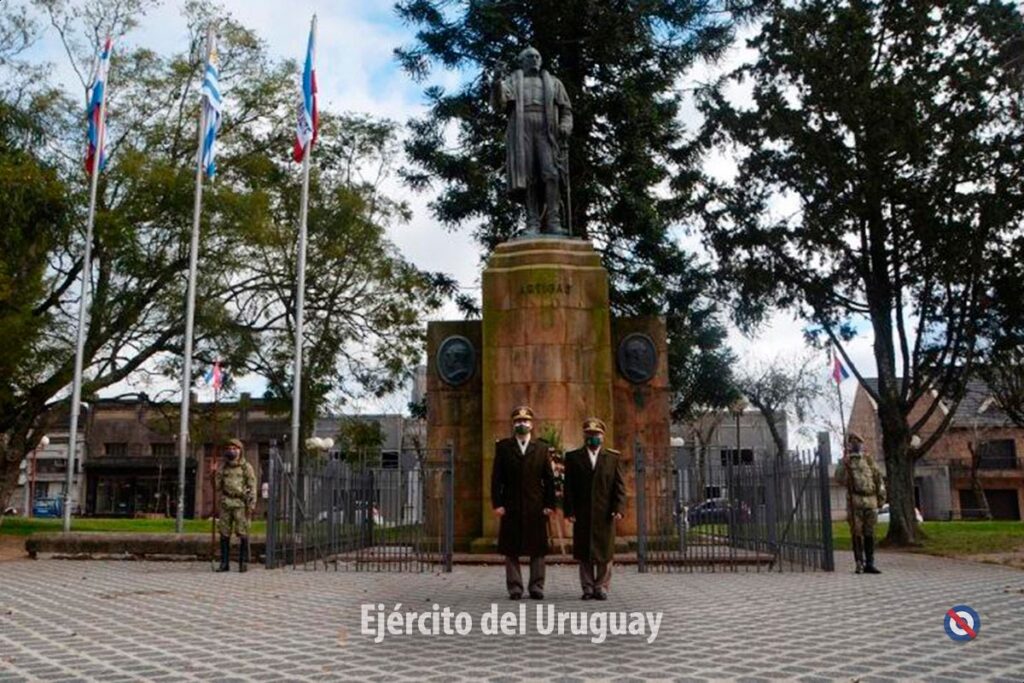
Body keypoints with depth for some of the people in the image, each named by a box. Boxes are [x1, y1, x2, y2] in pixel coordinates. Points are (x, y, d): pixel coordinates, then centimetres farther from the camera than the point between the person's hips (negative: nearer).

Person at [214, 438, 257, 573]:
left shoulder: (246, 467, 0)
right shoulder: (223, 468, 11)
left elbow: (252, 486, -4)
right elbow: (217, 486, 17)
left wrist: (251, 505, -10)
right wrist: (219, 501, 4)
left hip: (241, 503, -4)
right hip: (226, 503, 4)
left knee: (243, 533, -4)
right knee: (224, 533, 4)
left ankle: (243, 563, 2)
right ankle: (224, 563, 11)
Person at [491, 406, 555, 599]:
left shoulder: (542, 447, 9)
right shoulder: (503, 446, 7)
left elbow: (549, 478, 6)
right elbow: (496, 478, 3)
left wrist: (549, 504, -1)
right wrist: (497, 503, -6)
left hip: (536, 507, 1)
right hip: (511, 507, 0)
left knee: (537, 549, 3)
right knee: (511, 550, 2)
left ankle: (536, 587, 11)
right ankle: (514, 587, 9)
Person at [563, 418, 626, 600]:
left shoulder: (614, 457, 9)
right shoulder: (573, 457, 8)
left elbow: (620, 486, 3)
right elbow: (568, 487, 3)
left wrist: (619, 509, -8)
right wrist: (569, 510, -5)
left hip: (605, 513, 0)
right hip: (582, 514, 0)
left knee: (605, 551, 2)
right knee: (584, 552, 4)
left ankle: (601, 587, 12)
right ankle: (588, 588, 12)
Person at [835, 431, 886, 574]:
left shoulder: (868, 459, 12)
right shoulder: (846, 461, 5)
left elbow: (879, 478, 15)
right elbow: (839, 479, -7)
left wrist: (882, 496, 8)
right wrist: (845, 465, -20)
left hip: (870, 500, 3)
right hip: (855, 500, -3)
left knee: (869, 533, 5)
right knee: (857, 533, -3)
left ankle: (869, 564, 10)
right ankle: (859, 564, -1)